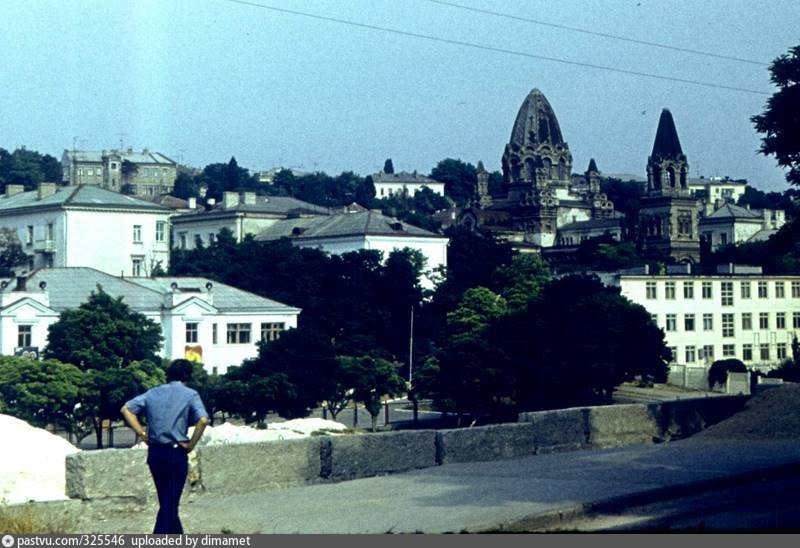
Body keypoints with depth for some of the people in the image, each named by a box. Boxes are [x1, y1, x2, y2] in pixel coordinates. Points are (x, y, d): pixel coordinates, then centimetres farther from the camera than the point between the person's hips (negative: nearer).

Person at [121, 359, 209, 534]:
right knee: (170, 504, -1)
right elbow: (203, 420, -20)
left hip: (154, 453, 5)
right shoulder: (190, 395, -4)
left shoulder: (153, 393, 9)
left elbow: (126, 409, 3)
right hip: (176, 454, -5)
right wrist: (190, 445, -9)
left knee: (166, 501, 18)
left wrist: (142, 433, 5)